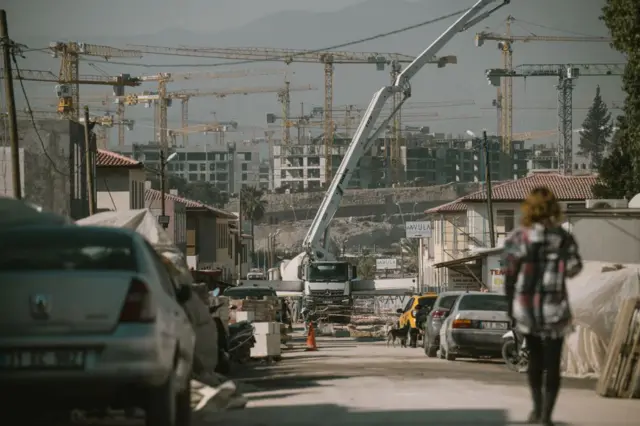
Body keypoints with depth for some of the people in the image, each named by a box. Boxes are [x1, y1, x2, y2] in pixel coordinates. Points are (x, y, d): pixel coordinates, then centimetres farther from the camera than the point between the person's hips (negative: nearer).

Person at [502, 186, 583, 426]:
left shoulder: (518, 238, -5)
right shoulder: (563, 238, -7)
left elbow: (510, 276, -3)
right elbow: (573, 269, -2)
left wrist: (511, 308, 7)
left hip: (525, 307, 2)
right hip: (553, 308, -2)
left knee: (535, 358, 21)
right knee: (552, 363, 5)